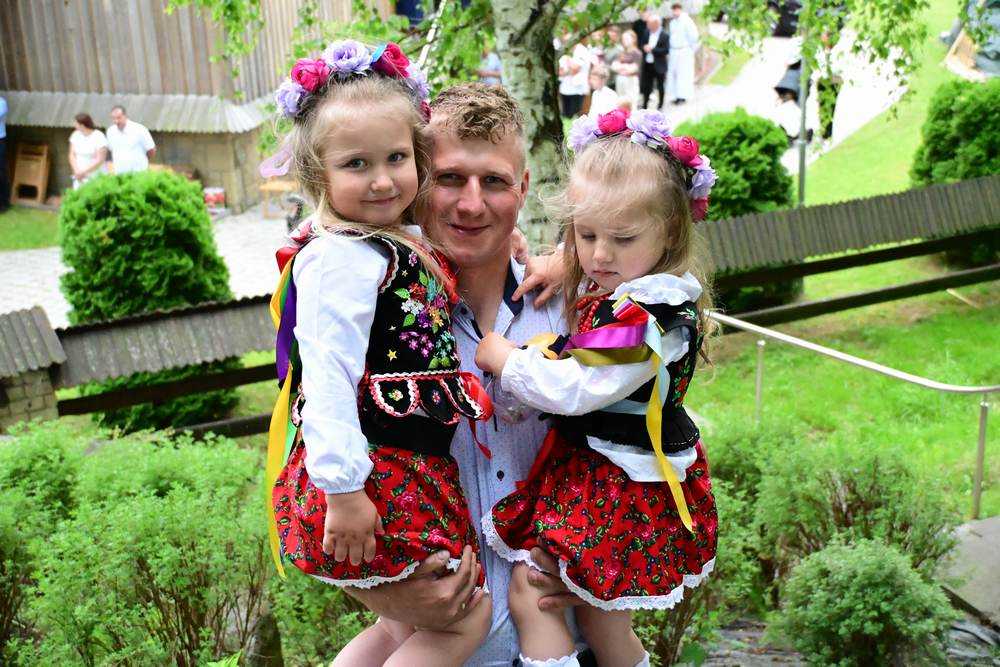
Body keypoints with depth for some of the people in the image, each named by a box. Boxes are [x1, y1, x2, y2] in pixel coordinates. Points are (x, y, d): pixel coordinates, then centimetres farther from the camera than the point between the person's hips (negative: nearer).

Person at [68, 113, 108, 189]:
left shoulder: (99, 137, -11)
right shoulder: (76, 135, 7)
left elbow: (100, 160, -15)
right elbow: (72, 155, 8)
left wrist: (83, 172, -15)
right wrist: (77, 171, -7)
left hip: (96, 178, -5)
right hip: (79, 178, 5)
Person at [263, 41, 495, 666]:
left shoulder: (406, 243, 11)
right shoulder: (340, 258, -18)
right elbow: (327, 377, -24)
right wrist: (341, 489, -26)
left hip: (412, 469, 9)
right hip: (369, 477, -9)